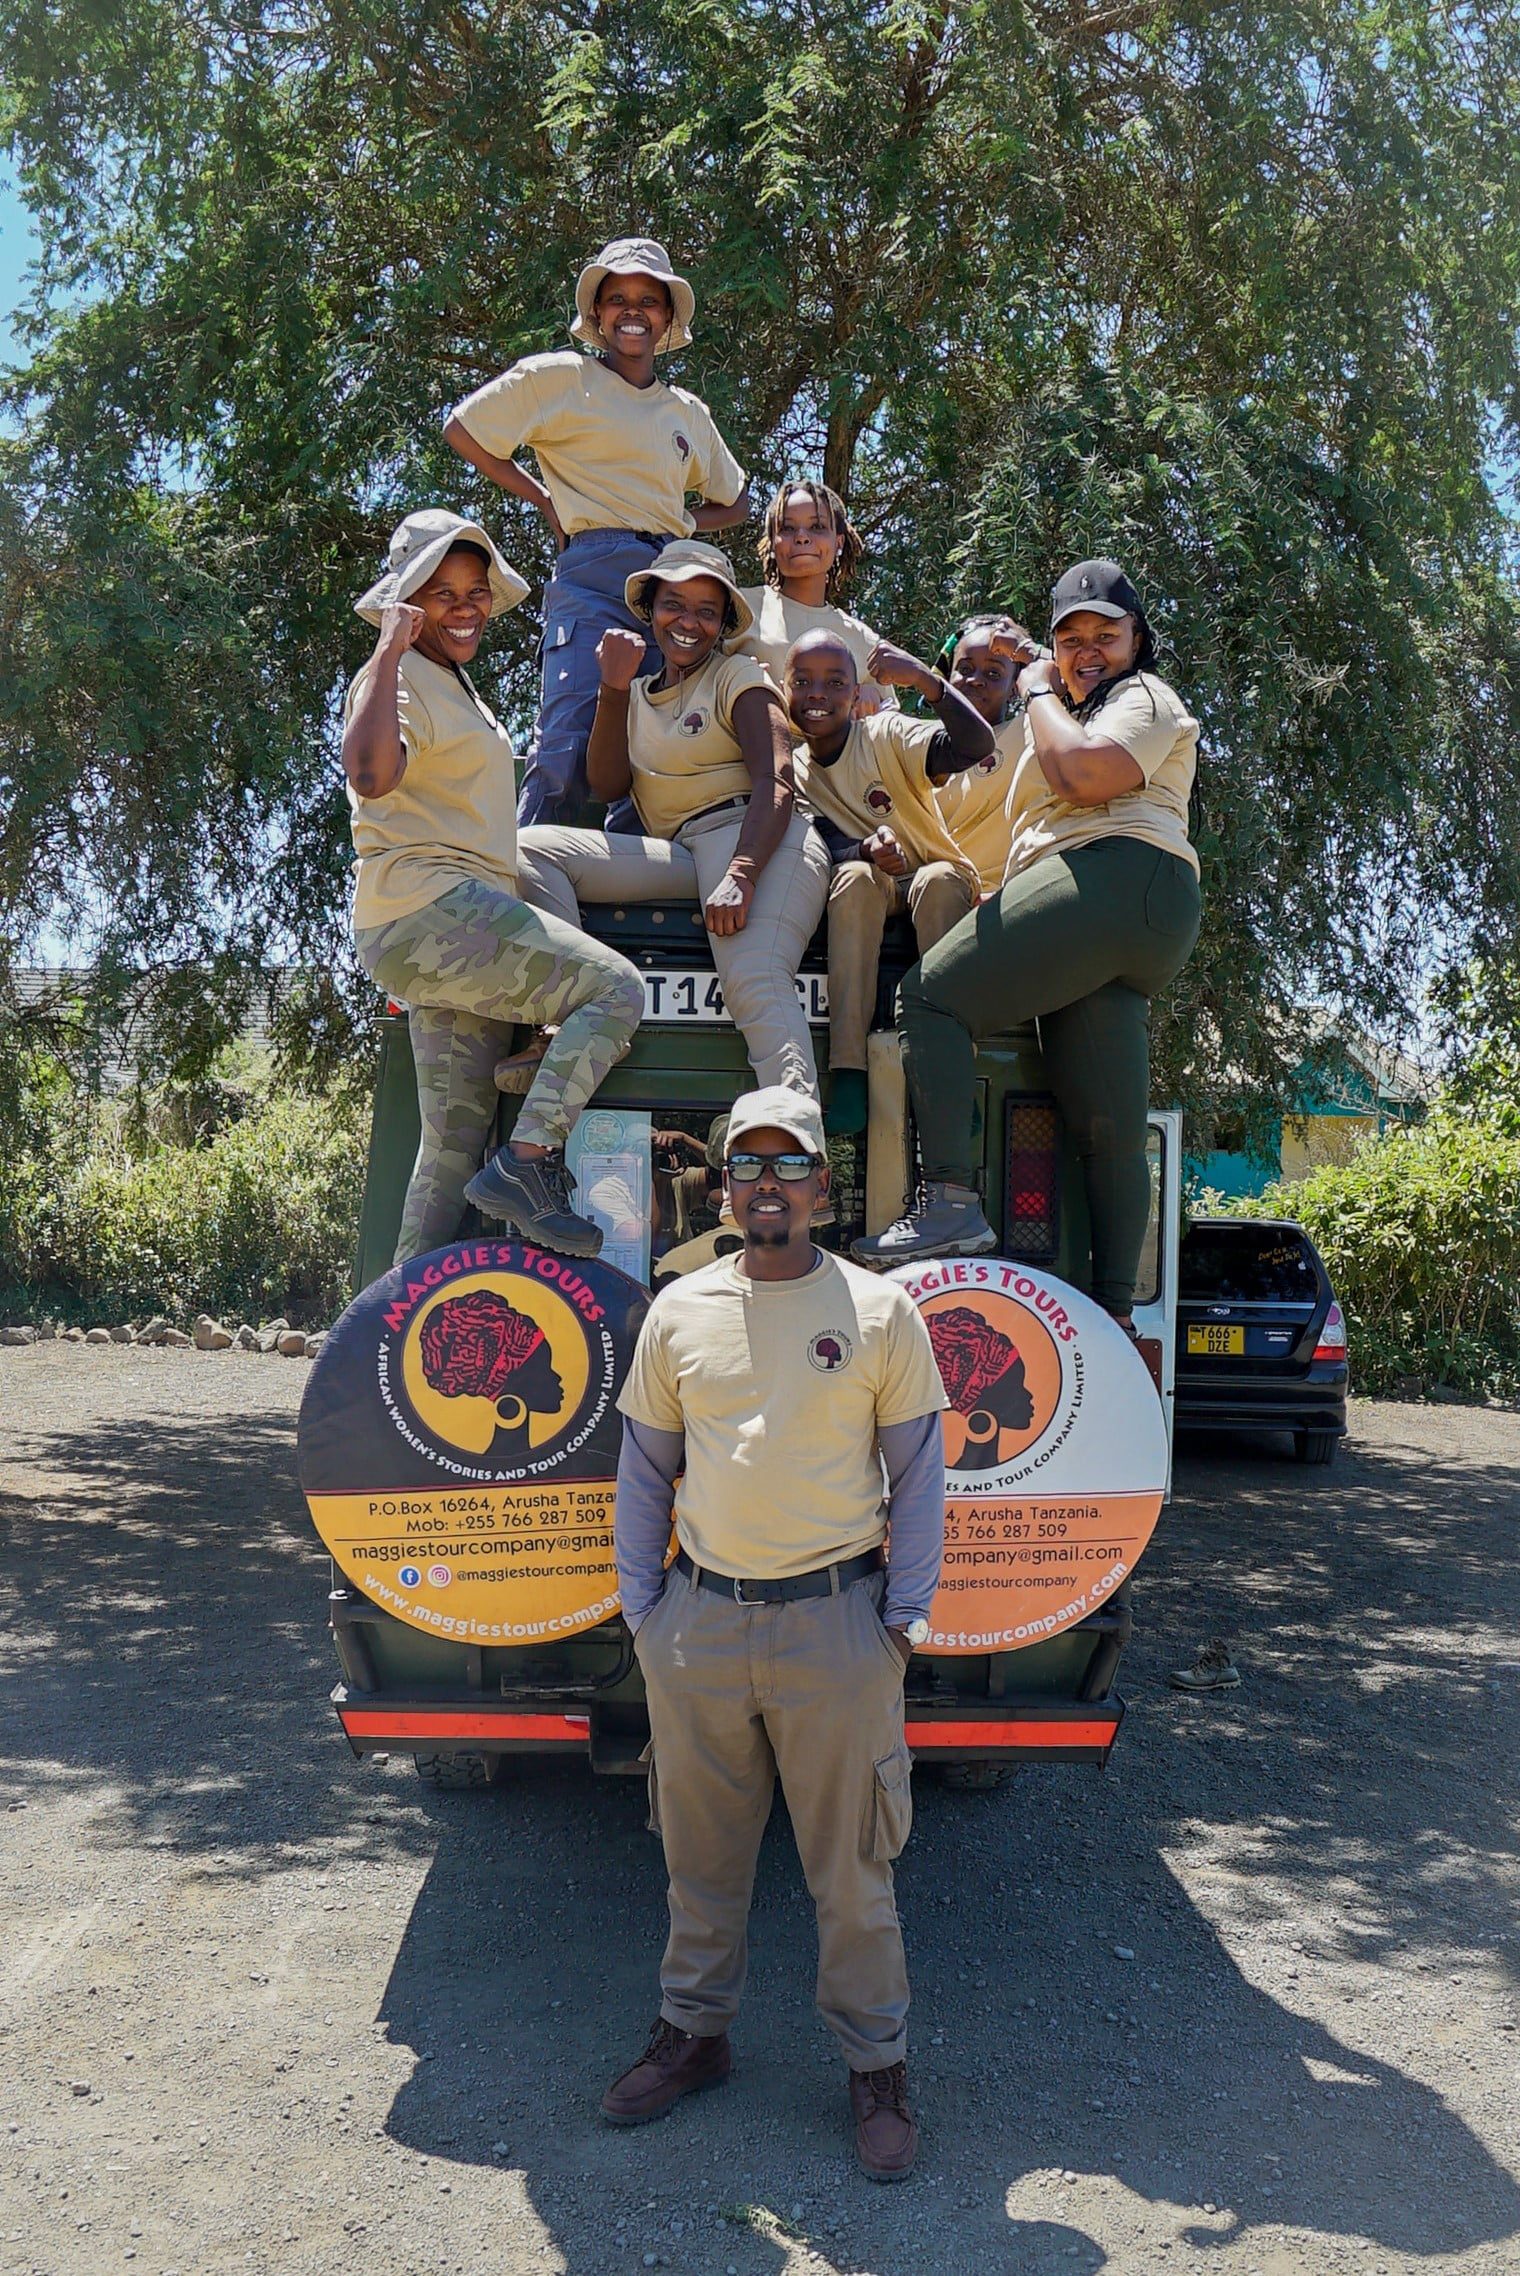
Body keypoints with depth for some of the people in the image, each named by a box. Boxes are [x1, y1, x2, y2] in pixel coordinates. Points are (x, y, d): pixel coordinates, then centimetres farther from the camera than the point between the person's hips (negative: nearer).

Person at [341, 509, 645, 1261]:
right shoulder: (399, 679, -8)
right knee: (613, 987, -19)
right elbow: (371, 775, -31)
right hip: (426, 912, -10)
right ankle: (527, 1164, -20)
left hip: (457, 919, 10)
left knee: (457, 1136, 9)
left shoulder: (451, 681, 23)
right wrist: (389, 650, -24)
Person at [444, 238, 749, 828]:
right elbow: (461, 428, 9)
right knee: (568, 745, -19)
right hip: (593, 574, -5)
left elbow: (734, 502, 34)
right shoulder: (561, 377, 10)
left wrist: (678, 523, 14)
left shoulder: (689, 412, 24)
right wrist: (545, 500, 5)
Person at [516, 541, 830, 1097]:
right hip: (679, 856, 5)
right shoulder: (639, 696, 26)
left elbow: (777, 784, -6)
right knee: (528, 849, -13)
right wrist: (614, 687, 4)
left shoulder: (737, 676, 10)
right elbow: (607, 785, 12)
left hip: (757, 841, -5)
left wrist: (740, 875, -24)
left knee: (753, 981, -35)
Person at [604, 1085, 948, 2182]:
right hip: (699, 1619, 3)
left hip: (834, 1620, -2)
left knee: (850, 1863, 8)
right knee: (701, 1852, 16)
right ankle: (695, 2030, 36)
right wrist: (640, 1602, 6)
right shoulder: (680, 1310, 5)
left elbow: (917, 1471, 2)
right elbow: (646, 1467, 11)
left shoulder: (879, 1311, -2)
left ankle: (876, 2063, 26)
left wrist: (905, 1614, -3)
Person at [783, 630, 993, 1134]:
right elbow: (823, 846, -10)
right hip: (871, 895, 2)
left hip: (939, 884, -2)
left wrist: (925, 680, -42)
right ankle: (848, 1074, -39)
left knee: (938, 880, -35)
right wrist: (866, 851, -34)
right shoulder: (792, 769, 2)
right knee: (856, 877, -32)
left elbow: (977, 745, -26)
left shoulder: (887, 735, -10)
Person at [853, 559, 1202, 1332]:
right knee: (1105, 1124, 0)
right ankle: (1116, 1313, -4)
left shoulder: (1146, 697, 8)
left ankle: (951, 1202, -28)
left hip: (1114, 879, -10)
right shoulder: (1070, 714, 38)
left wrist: (1039, 692, 3)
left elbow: (1086, 773, -12)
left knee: (932, 994, -16)